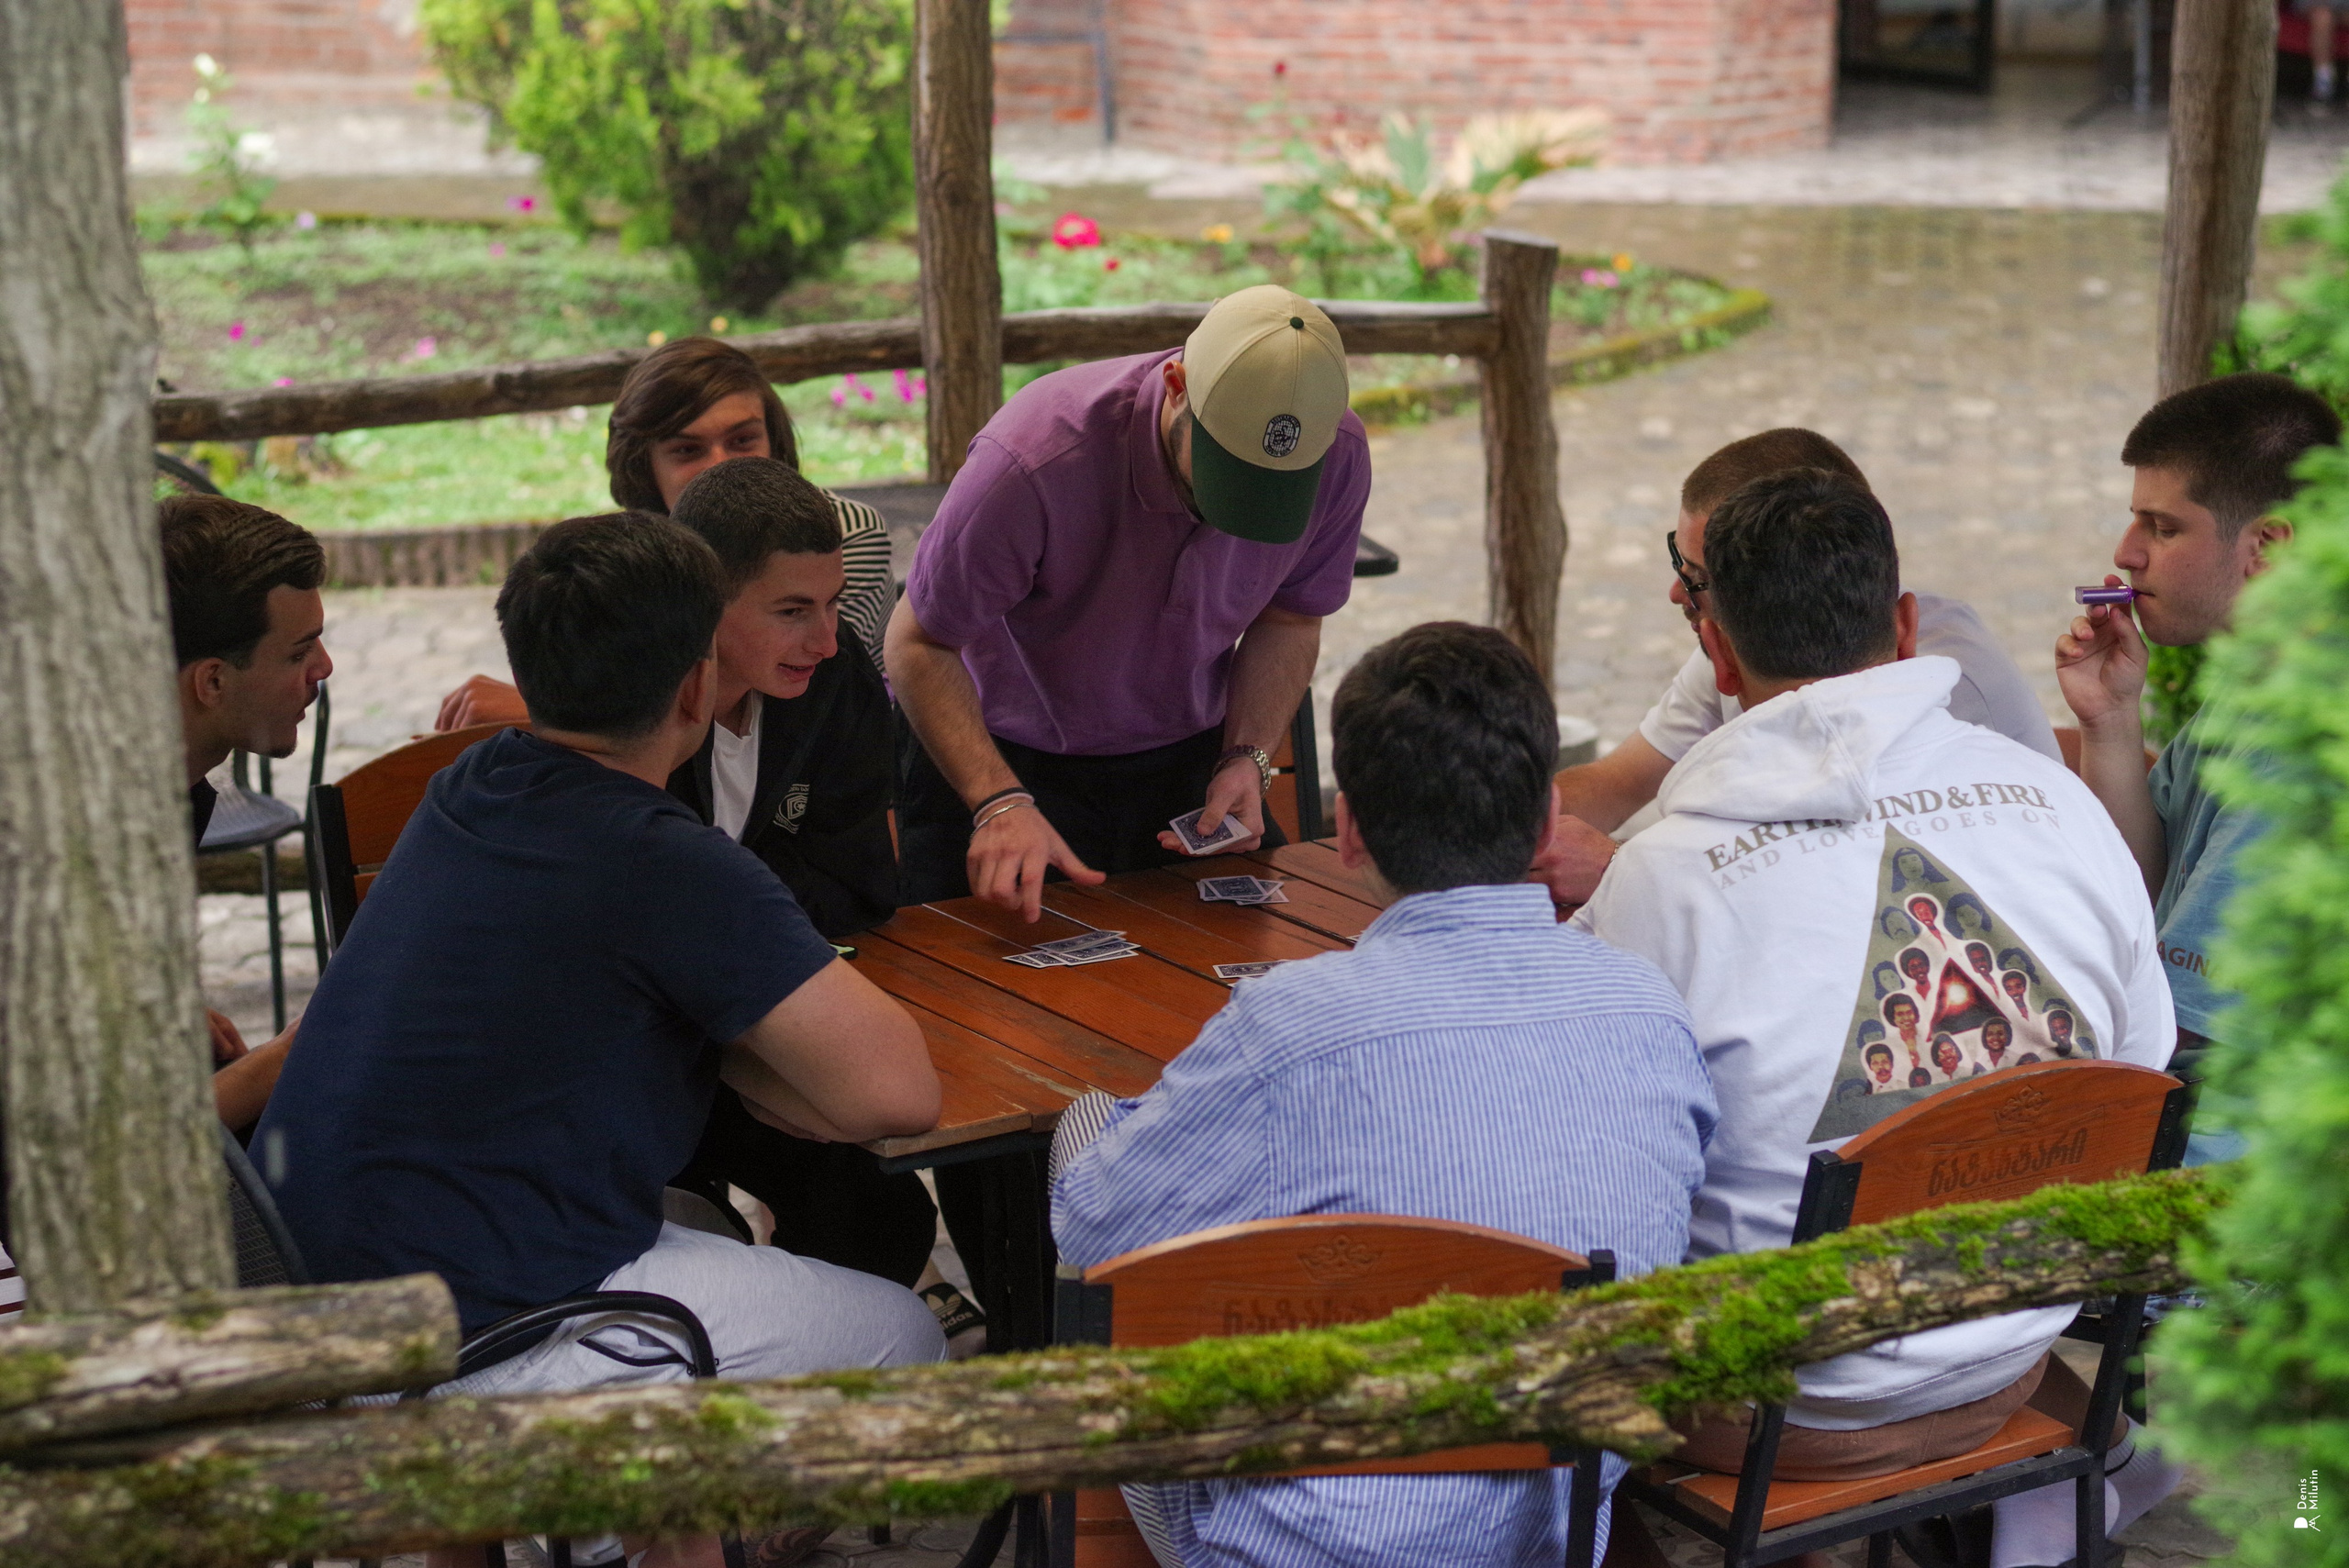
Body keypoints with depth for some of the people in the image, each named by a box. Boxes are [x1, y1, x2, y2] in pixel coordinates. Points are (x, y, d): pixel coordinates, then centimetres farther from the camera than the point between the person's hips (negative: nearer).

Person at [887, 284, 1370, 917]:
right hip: (1010, 762, -3)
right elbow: (919, 645, -22)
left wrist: (1247, 759, -15)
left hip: (1189, 759, 3)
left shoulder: (1338, 455, -19)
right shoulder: (1037, 460, -33)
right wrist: (1000, 803, -35)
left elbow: (1288, 620, 0)